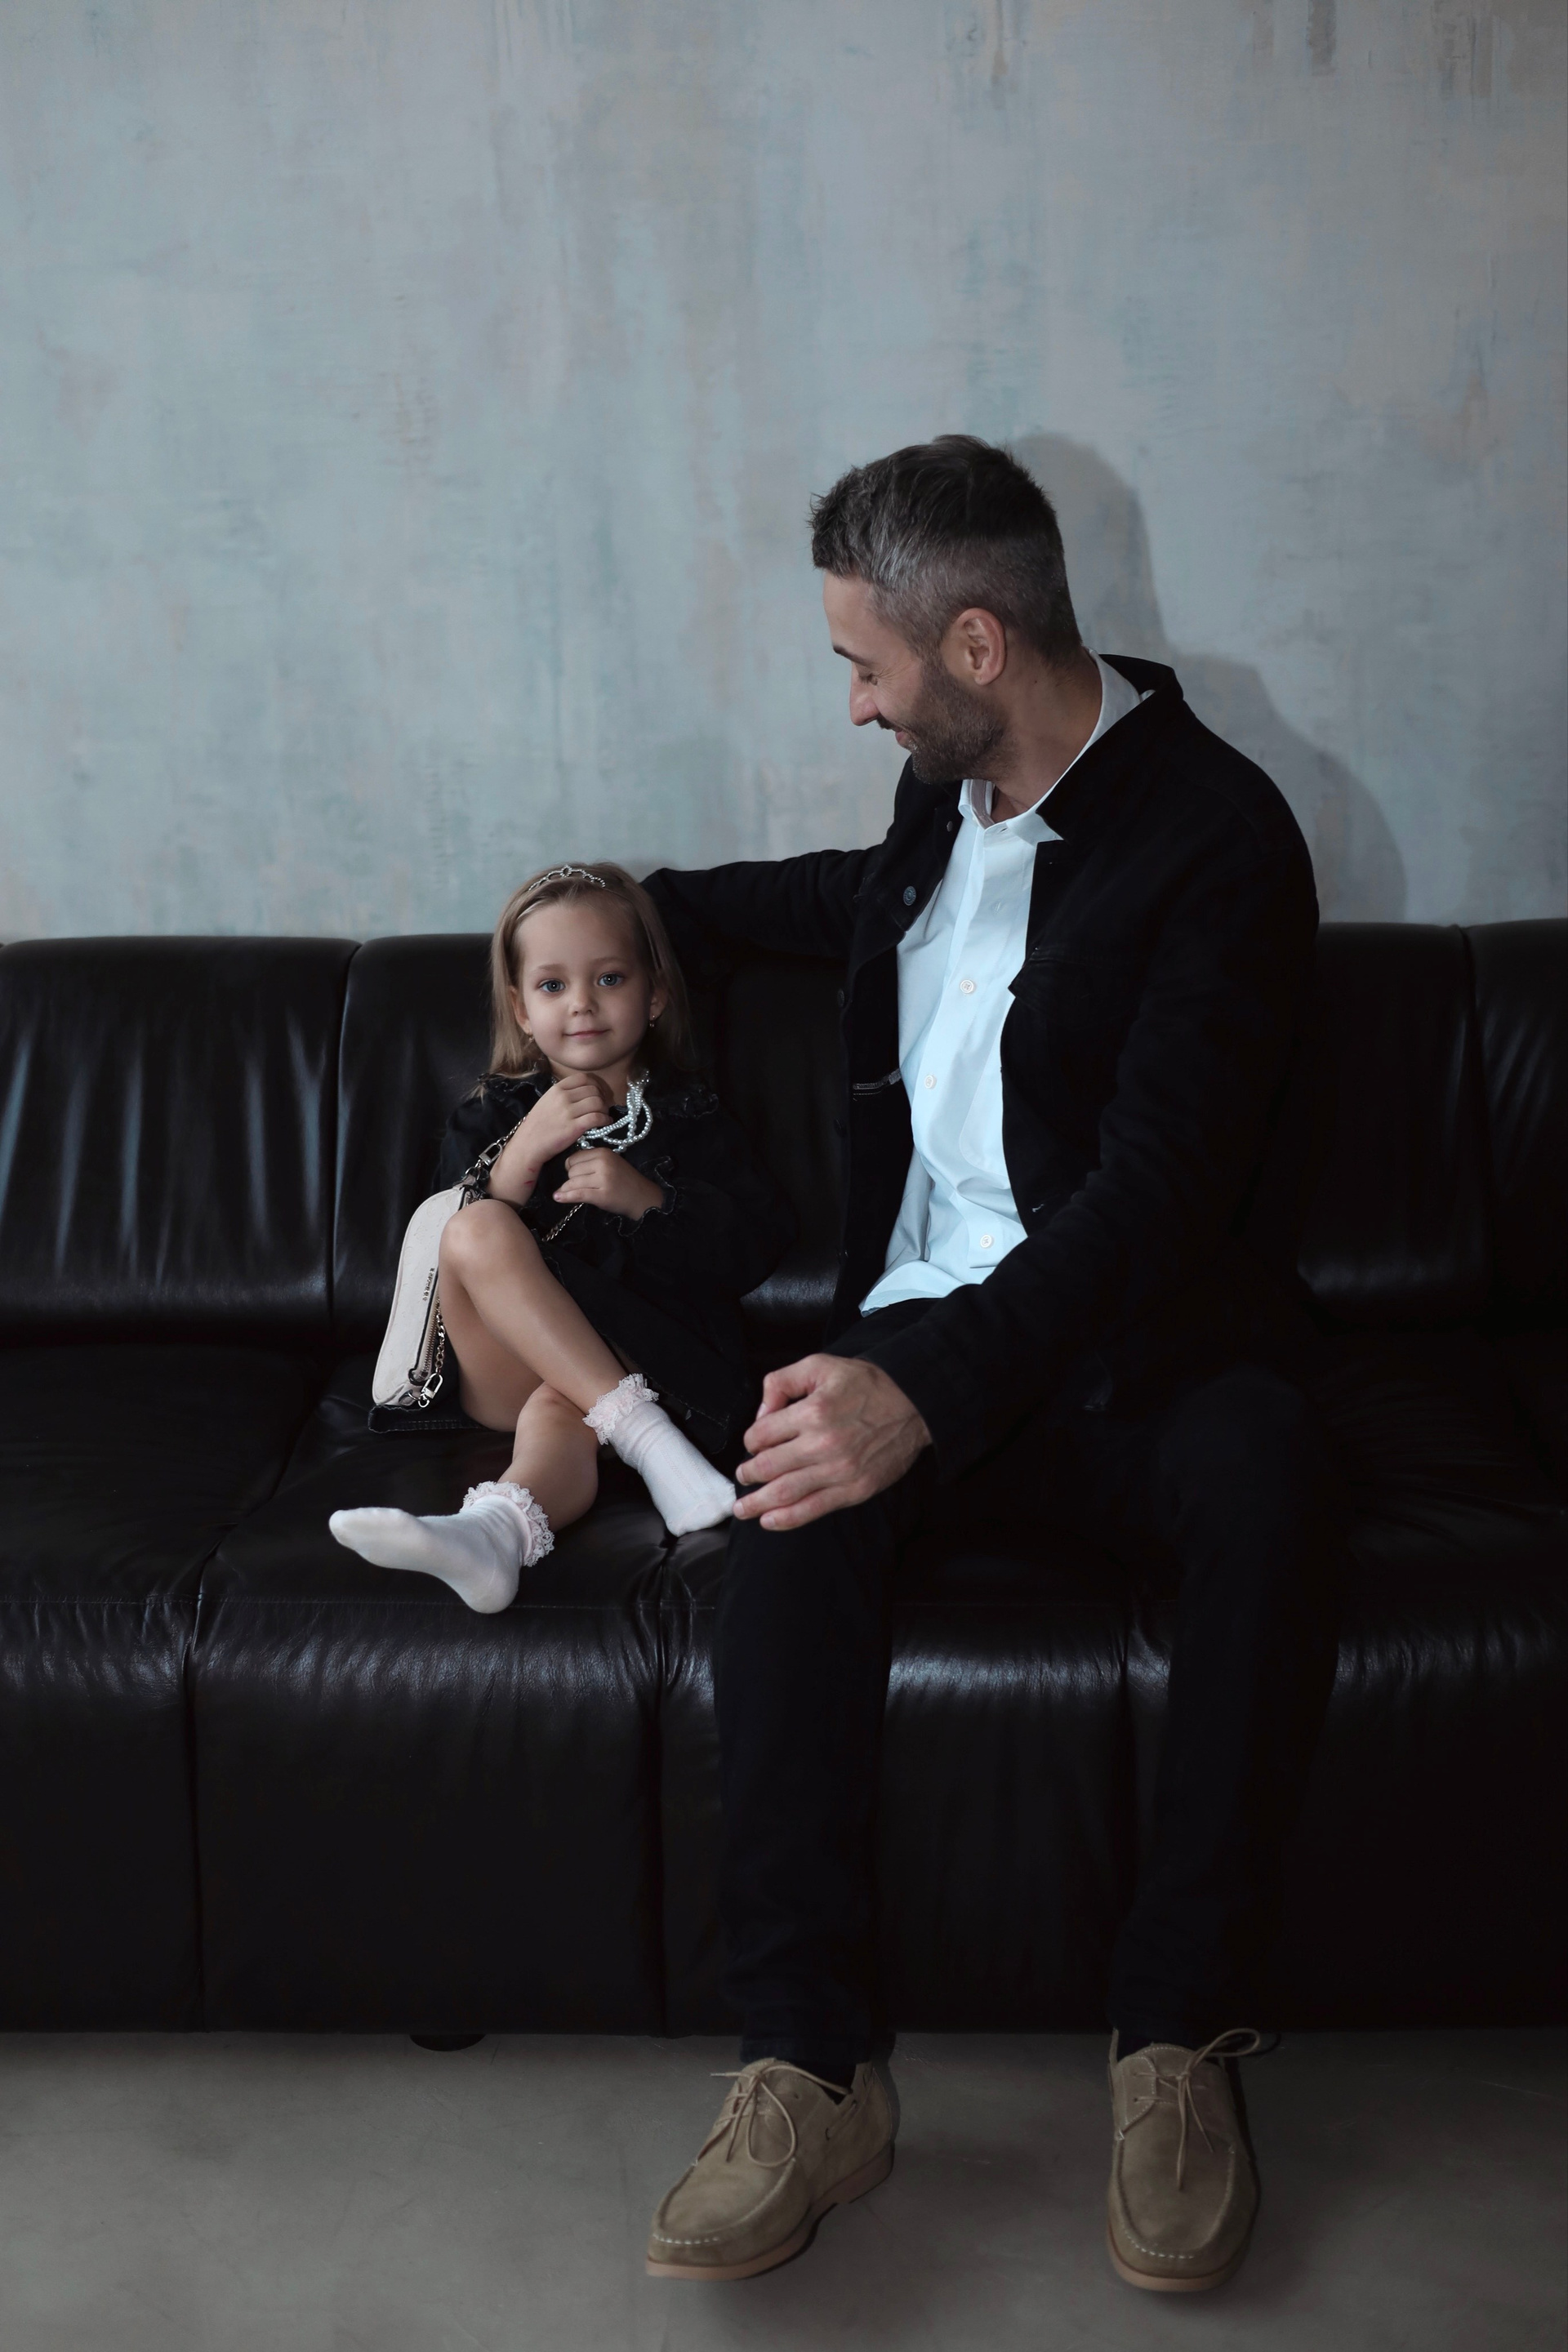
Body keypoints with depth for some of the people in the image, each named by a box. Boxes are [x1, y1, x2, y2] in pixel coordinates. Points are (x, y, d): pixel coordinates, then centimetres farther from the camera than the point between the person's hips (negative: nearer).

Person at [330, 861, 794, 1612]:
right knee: (480, 1231, -27)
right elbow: (450, 1248, 3)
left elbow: (756, 1247, 3)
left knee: (557, 1410, -36)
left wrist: (647, 1199, -12)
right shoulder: (492, 1116, 19)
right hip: (508, 1374, 2)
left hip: (644, 1364, -2)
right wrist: (525, 1152, -12)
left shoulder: (689, 1121, 16)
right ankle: (650, 1440, -38)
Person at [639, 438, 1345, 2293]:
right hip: (926, 1321, 5)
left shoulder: (1216, 835, -12)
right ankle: (808, 2073, -27)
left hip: (1132, 1340, -4)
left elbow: (1157, 1184, -22)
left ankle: (1176, 2037, -22)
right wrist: (658, 902, 44)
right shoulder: (949, 788, 11)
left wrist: (931, 1393, -34)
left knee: (1263, 1480, -38)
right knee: (795, 1494, -29)